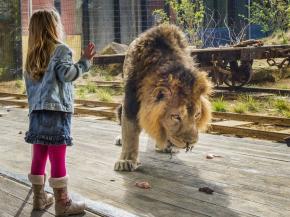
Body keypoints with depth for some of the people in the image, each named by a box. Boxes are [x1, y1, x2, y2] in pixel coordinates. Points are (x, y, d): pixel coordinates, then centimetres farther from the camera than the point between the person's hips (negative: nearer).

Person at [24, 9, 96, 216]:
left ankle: (39, 197, 23)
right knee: (58, 158, -3)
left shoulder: (32, 55, 17)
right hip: (57, 111, -7)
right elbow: (66, 74, -19)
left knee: (39, 156, 13)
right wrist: (85, 61, -13)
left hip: (37, 112, 7)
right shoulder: (61, 49, -4)